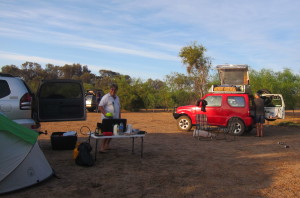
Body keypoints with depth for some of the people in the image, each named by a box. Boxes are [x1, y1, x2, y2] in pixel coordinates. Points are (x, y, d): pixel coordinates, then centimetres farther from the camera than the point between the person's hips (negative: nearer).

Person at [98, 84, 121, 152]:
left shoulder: (117, 98, 17)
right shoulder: (106, 97, -6)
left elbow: (119, 108, 23)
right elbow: (100, 107, -12)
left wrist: (119, 118, 16)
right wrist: (106, 114, -25)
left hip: (115, 119, 7)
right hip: (107, 119, -7)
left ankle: (107, 145, 24)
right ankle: (102, 147, -7)